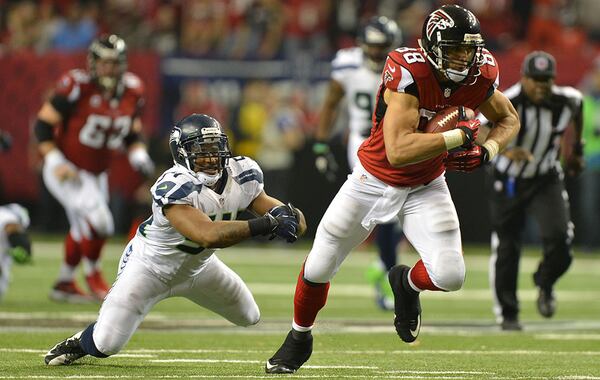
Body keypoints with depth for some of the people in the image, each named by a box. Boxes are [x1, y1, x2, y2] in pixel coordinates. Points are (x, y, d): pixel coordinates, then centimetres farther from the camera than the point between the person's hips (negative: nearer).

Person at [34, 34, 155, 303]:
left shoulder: (132, 91, -4)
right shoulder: (77, 87, -23)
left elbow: (133, 132, 12)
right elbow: (43, 124, -17)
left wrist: (138, 155, -7)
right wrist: (55, 162, -26)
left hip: (96, 174, 7)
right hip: (66, 170, -7)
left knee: (83, 229, 20)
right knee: (98, 222, -21)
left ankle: (64, 283, 40)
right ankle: (92, 273, 6)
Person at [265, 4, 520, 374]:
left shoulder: (479, 76, -15)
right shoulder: (408, 72, -32)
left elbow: (509, 119, 6)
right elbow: (398, 151, -39)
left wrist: (488, 149, -14)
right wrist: (459, 136, -36)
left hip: (426, 188, 3)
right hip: (374, 180, -3)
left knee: (450, 275, -16)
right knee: (319, 267, 8)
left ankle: (407, 283, 21)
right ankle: (299, 338, 38)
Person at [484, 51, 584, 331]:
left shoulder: (566, 100, -14)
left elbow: (577, 107, 12)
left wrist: (577, 149, 20)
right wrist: (504, 150, -58)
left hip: (546, 181, 2)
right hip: (507, 182, -2)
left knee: (559, 239, -17)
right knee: (506, 248, 2)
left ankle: (545, 284, 16)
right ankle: (507, 315, 21)